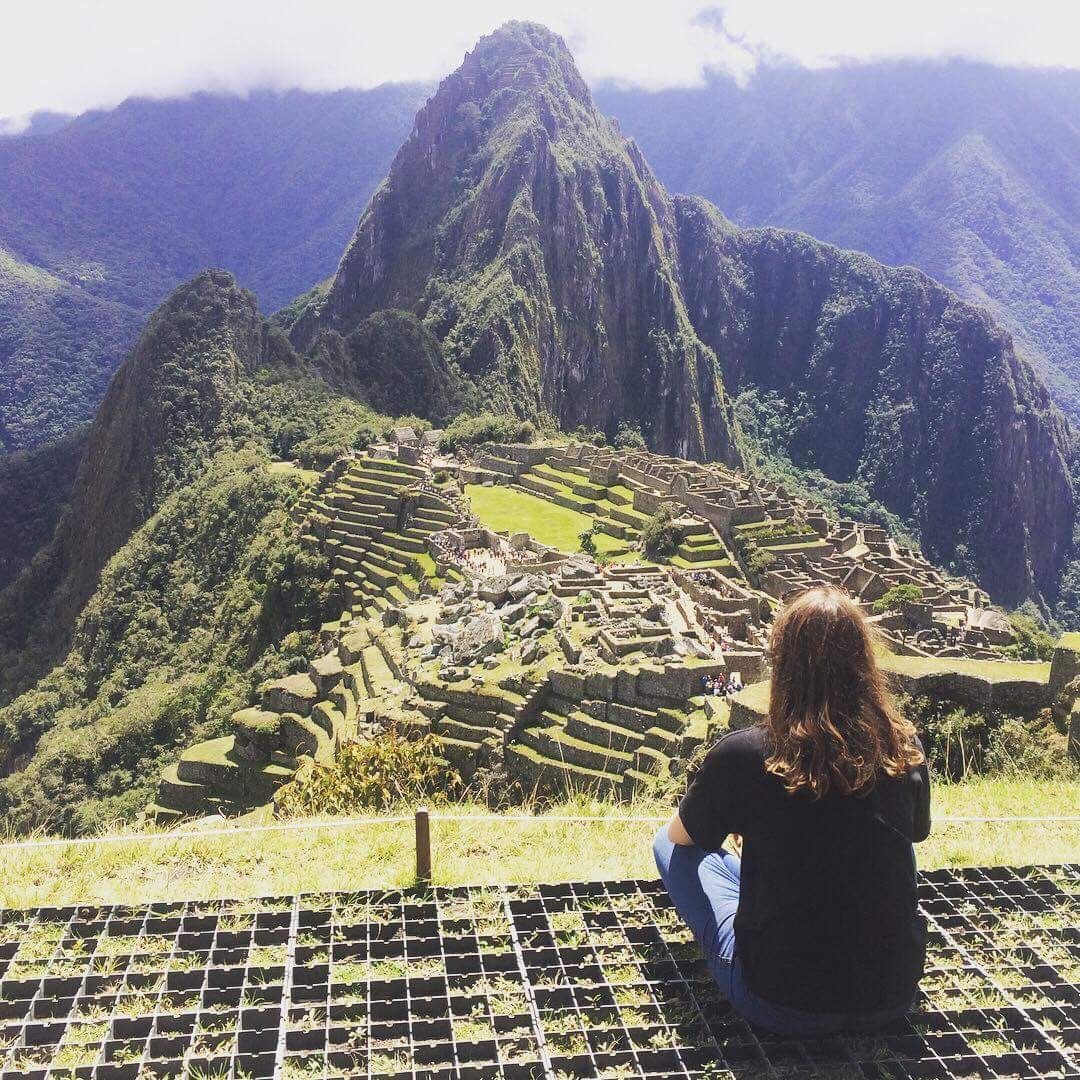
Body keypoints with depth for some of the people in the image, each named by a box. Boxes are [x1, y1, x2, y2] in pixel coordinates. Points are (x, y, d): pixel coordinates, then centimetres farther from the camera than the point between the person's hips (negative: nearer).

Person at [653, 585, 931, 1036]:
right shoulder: (905, 750, -9)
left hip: (782, 1006, -4)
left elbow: (681, 835, 3)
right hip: (893, 998, 4)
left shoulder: (741, 755, -18)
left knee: (668, 843, 14)